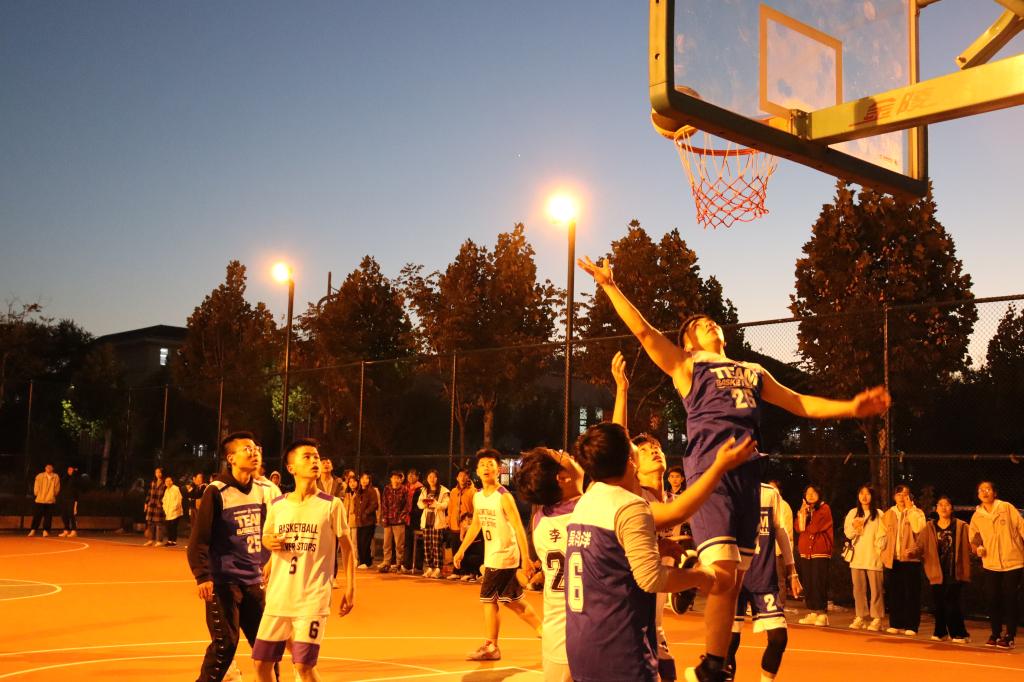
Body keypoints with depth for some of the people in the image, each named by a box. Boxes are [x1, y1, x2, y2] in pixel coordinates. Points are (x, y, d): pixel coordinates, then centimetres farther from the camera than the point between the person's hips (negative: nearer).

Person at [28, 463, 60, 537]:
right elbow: (36, 488, 1)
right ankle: (33, 530, 9)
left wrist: (52, 495, 3)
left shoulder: (56, 477, -1)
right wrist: (39, 495, 2)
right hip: (40, 500, -1)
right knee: (37, 516, 1)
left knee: (48, 517, 4)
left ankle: (45, 531, 11)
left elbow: (57, 489, 6)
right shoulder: (39, 476, -5)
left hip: (51, 500, 1)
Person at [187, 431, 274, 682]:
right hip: (224, 581, -6)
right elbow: (199, 539, -12)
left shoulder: (262, 491, 8)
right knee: (225, 644, -6)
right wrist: (203, 576, -19)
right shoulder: (217, 492, -10)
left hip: (253, 581, 6)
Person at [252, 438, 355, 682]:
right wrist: (269, 542, -3)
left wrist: (350, 589, -6)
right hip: (278, 597, 4)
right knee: (261, 661, 9)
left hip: (312, 599, -4)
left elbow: (347, 548, 0)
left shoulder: (331, 505, -5)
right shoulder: (277, 505, 3)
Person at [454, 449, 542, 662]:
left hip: (504, 557, -8)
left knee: (488, 599, -3)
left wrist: (526, 559, -23)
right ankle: (542, 631, 23)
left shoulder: (504, 497, -16)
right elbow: (475, 525, 19)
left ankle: (490, 647, 8)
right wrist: (461, 550, 19)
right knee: (512, 600, 13)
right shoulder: (477, 497, 6)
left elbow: (519, 528, -19)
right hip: (491, 556, 8)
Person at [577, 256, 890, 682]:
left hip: (747, 473, 5)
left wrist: (850, 408, 18)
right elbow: (643, 331, 9)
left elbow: (799, 403, 29)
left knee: (735, 581, 5)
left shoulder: (753, 372, 29)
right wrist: (610, 286, 9)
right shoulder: (686, 365, 15)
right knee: (723, 573, -18)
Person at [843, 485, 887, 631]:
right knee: (858, 589, 5)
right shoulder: (852, 513, 13)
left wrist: (880, 549, -10)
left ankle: (876, 619, 1)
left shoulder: (878, 515, 1)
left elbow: (882, 535, -1)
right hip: (857, 557, 4)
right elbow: (847, 533, 10)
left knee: (875, 588, -4)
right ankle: (860, 617, 12)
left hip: (873, 557, -4)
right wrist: (854, 527, -9)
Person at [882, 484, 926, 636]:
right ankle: (895, 624, 13)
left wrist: (910, 509, -13)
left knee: (911, 593, -3)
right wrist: (884, 554, 11)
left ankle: (911, 626, 1)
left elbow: (918, 529, -15)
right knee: (894, 593, 5)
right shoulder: (889, 514, 13)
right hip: (893, 559, 4)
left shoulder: (917, 513, 2)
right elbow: (884, 535, 19)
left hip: (910, 558, -4)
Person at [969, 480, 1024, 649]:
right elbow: (974, 538, 14)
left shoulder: (1007, 508, -5)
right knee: (992, 600, 5)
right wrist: (977, 547, -6)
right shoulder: (976, 516, 5)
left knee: (1010, 600, 0)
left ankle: (1009, 636, 10)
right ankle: (995, 634, 20)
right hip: (990, 564, 3)